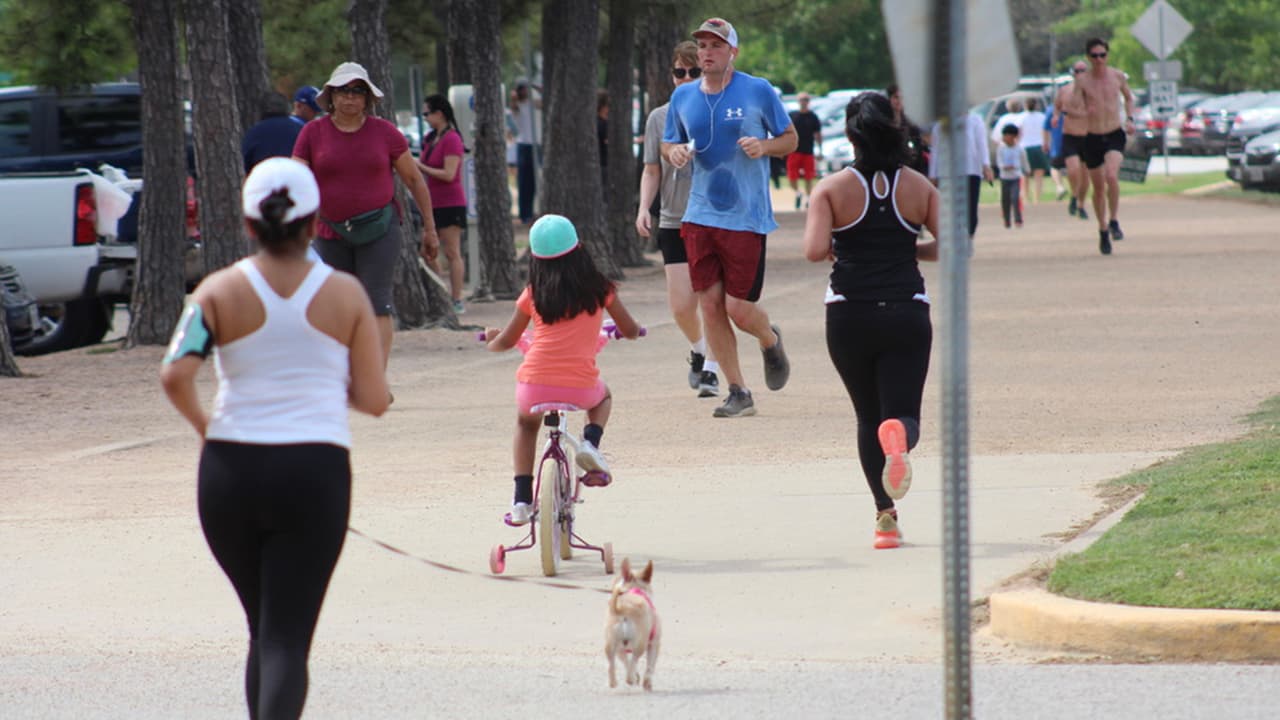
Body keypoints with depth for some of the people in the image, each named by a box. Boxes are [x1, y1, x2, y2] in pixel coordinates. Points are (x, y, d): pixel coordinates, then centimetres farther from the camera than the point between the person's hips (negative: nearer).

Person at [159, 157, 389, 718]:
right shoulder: (345, 295, 1)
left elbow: (175, 374, -13)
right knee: (287, 638, -4)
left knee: (264, 629, 20)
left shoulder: (220, 292, 0)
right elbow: (373, 399, 2)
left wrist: (201, 423, 5)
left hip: (230, 468, 2)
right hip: (315, 471, -2)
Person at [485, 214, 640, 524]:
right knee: (603, 396, 35)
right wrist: (631, 332, 40)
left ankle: (521, 498, 20)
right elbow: (631, 331, 15)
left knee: (526, 422, 33)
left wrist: (492, 341, 40)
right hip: (580, 386, 0)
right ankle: (591, 441, 5)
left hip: (534, 386, 0)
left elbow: (506, 341, 16)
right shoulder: (599, 289, 5)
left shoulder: (533, 293, 6)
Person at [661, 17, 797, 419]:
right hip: (700, 216, 4)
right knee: (709, 304, -1)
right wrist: (674, 151, -6)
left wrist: (764, 147, -16)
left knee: (739, 308, -6)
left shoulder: (758, 91, -3)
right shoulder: (683, 97, 7)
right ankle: (738, 393, 9)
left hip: (746, 216, -4)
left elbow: (790, 139, 5)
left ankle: (771, 341, 30)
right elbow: (668, 144, 18)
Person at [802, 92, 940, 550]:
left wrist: (837, 252, 6)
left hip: (849, 317, 0)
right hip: (907, 314, 0)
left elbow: (815, 250, -17)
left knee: (868, 418, 16)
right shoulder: (918, 187, 1)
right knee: (902, 415, 2)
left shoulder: (832, 189, -5)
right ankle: (899, 436, -37)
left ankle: (886, 515, 9)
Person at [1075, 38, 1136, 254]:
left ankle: (1114, 221, -12)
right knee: (1098, 187, 8)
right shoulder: (1082, 80, -3)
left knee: (1111, 175, -26)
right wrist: (1084, 110, -27)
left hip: (1115, 136, -1)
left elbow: (1128, 98, 19)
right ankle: (1103, 229, 27)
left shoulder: (1117, 76, 1)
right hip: (1092, 138, 1)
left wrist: (1130, 119, 3)